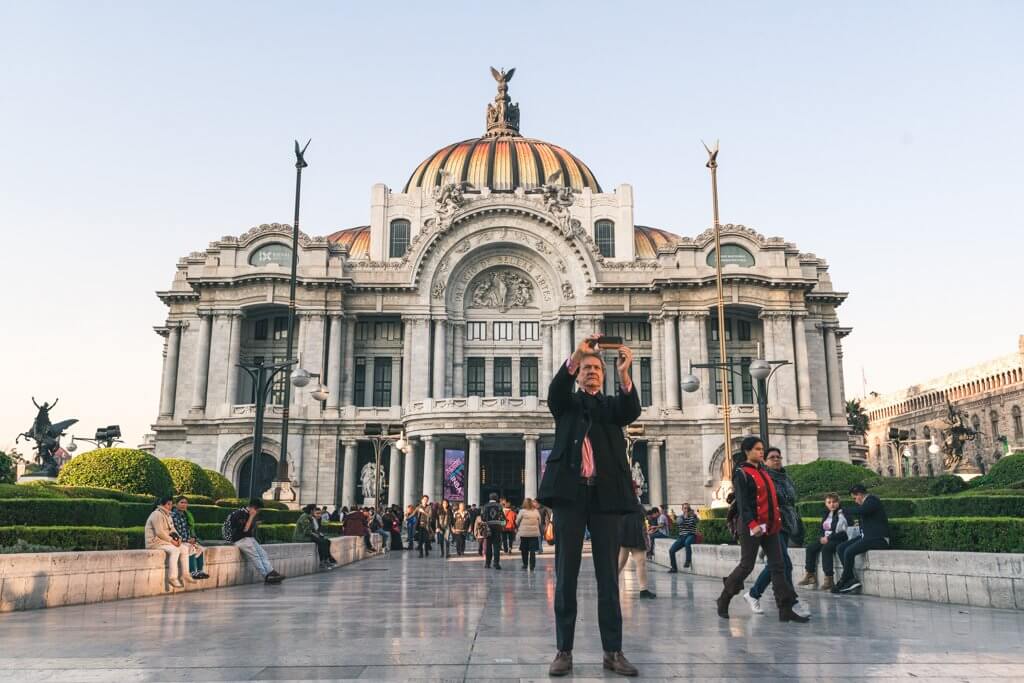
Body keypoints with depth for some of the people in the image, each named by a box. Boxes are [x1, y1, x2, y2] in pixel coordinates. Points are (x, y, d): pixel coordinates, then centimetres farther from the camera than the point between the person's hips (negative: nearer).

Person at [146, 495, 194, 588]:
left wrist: (178, 538, -2)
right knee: (175, 550, -30)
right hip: (155, 542, -10)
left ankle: (185, 573, -5)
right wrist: (171, 540, -19)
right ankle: (172, 577, -31)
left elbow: (172, 529, 17)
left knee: (184, 548, -4)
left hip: (166, 540, 10)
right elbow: (159, 532, -23)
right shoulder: (157, 514, -15)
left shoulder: (167, 515, 17)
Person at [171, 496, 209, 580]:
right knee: (192, 549, -29)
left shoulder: (187, 515, 17)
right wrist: (186, 540, -17)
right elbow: (174, 531, -15)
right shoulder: (173, 515, -8)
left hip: (188, 541, 7)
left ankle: (199, 571, -19)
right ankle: (193, 572, -28)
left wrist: (192, 538, 1)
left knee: (201, 549, -15)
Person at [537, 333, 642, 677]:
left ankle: (613, 651, 9)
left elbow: (632, 411, -6)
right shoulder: (566, 403, 13)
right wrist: (575, 356, -25)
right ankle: (564, 651, 7)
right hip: (569, 492, -1)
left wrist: (624, 374, -24)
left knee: (608, 575, 3)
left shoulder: (612, 405, 16)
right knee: (566, 574, 1)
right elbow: (554, 390, -10)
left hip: (604, 494, 1)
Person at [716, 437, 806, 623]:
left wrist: (777, 522, 18)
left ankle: (786, 610, 3)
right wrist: (752, 524, -27)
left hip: (770, 526, 8)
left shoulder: (763, 472, 16)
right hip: (752, 527, -8)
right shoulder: (741, 474, -9)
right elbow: (742, 503, -17)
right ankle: (723, 600, 17)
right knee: (747, 565, -1)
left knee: (777, 566, 2)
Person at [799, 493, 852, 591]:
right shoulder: (827, 514, 17)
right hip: (825, 538, 8)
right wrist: (822, 537, 0)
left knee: (826, 548, -34)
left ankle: (829, 579, -33)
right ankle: (810, 575, -7)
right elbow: (821, 528, 22)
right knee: (810, 548, -10)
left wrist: (829, 538, -18)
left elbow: (844, 532, -15)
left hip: (838, 539, -8)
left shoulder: (842, 514, -7)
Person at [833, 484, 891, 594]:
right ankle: (852, 580, -9)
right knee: (841, 548, -4)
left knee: (849, 551, -24)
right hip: (867, 536, 11)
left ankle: (843, 583, -8)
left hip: (878, 539, -11)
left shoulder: (872, 500, -12)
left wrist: (845, 511, -16)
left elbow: (860, 511, -29)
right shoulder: (866, 501, 18)